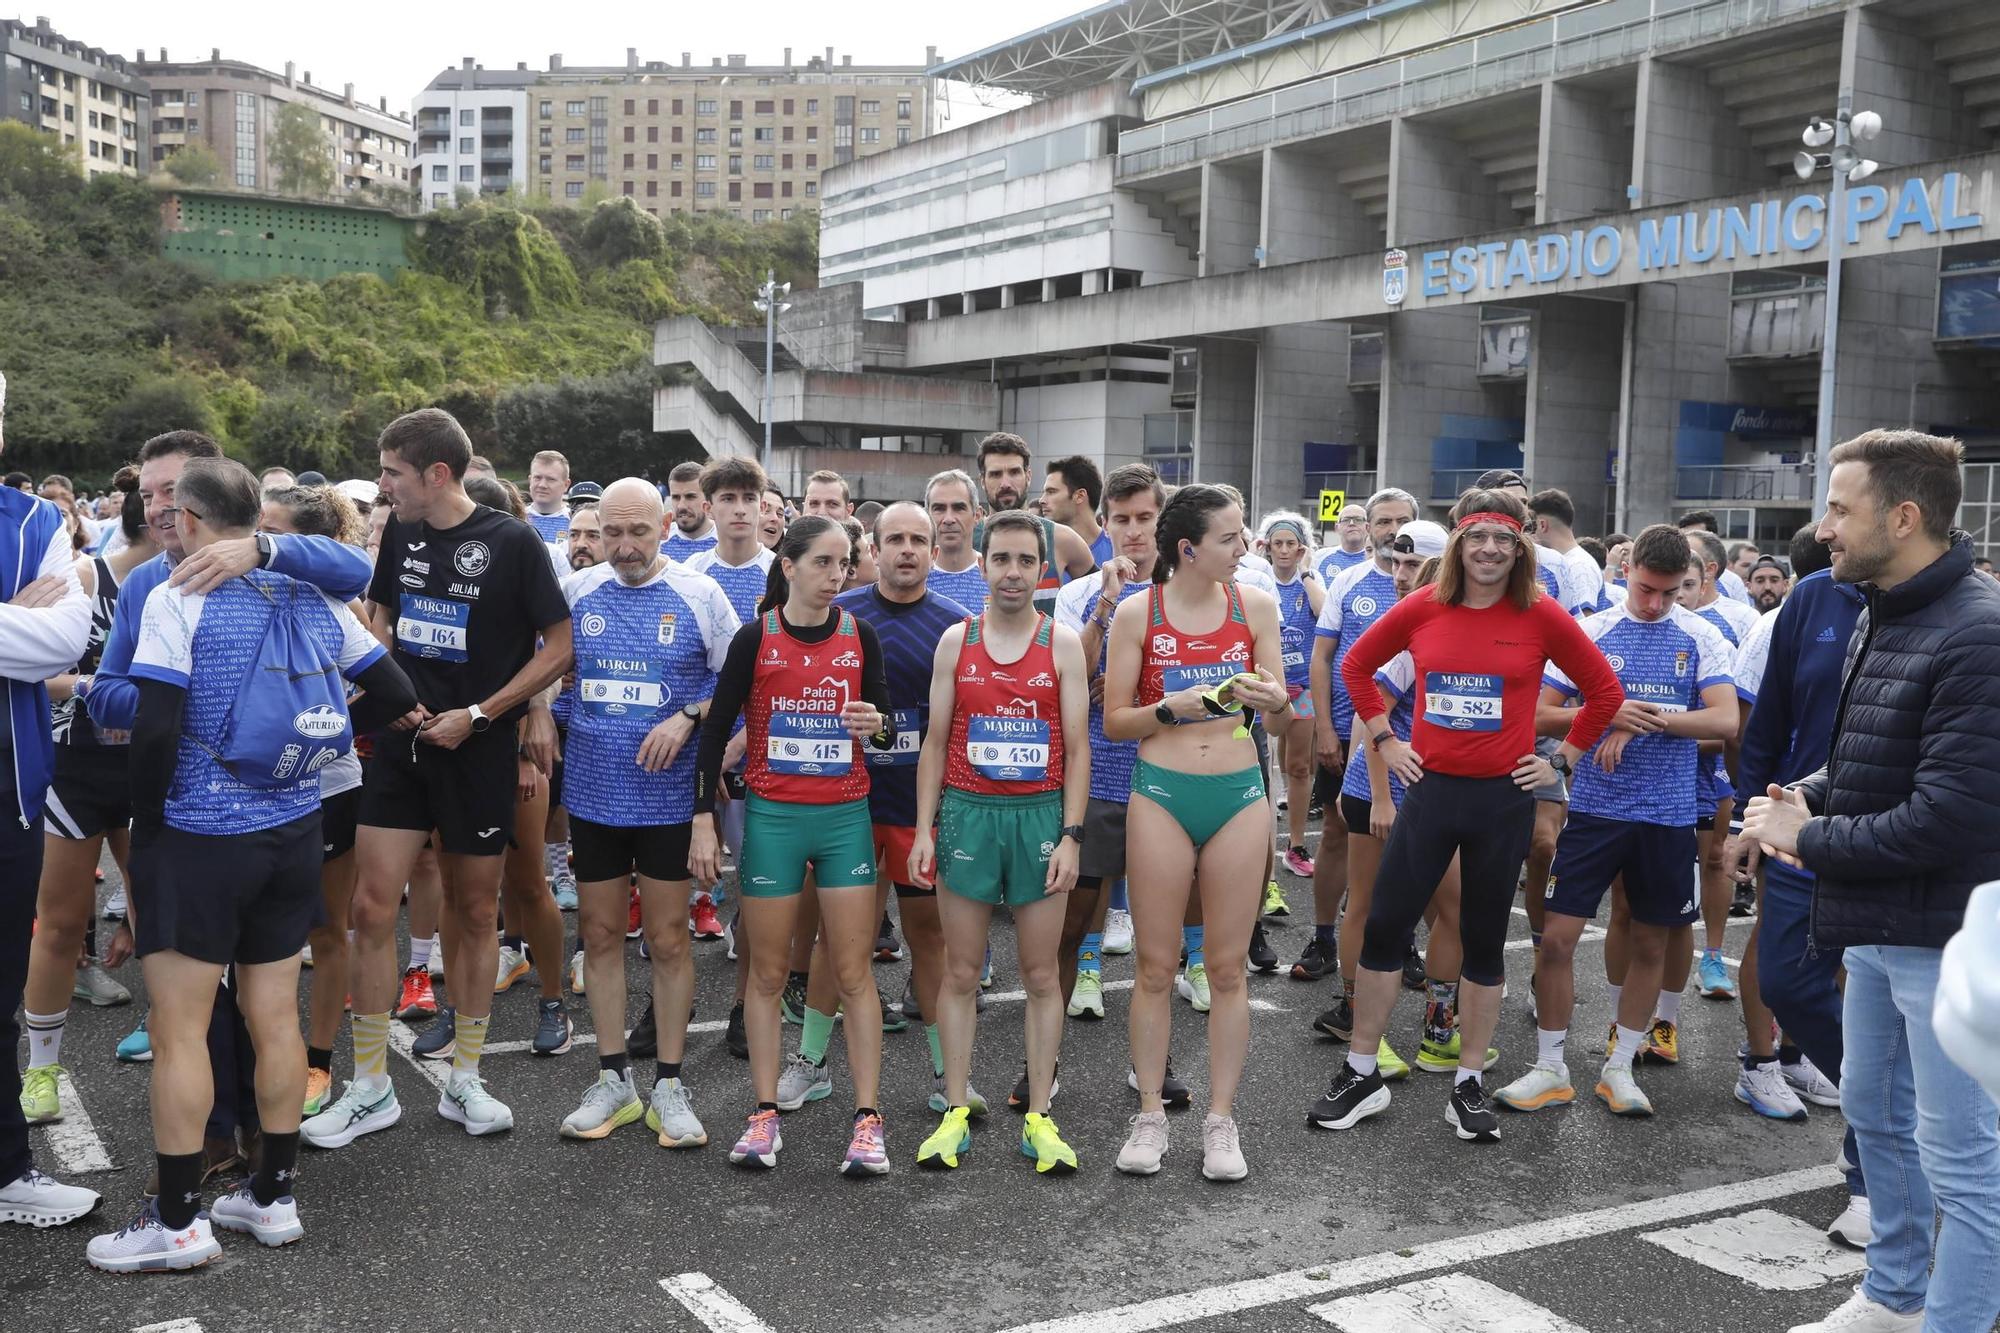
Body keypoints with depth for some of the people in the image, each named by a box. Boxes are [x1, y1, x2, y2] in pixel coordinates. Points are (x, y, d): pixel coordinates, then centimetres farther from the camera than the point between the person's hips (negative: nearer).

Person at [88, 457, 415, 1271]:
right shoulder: (311, 599, 5)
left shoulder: (178, 598, -12)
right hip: (294, 834, 6)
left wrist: (143, 830, -4)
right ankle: (273, 1197, 22)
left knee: (179, 1029, 3)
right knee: (275, 1018, 12)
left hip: (199, 836, -6)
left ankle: (178, 1223, 10)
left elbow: (157, 729, -18)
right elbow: (398, 695, 8)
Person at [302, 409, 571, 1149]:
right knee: (372, 906, -2)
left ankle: (464, 1082, 21)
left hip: (479, 751, -4)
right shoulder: (401, 533, 4)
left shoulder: (511, 544, -11)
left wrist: (475, 714, -13)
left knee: (474, 910, 7)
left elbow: (559, 646, -9)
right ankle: (371, 1090, 10)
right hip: (404, 741, 4)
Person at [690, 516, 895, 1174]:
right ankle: (765, 1114, 17)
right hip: (771, 817, -1)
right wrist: (703, 819, -3)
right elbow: (716, 729, 0)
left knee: (854, 971, 1)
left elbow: (887, 720, 11)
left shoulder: (859, 636, 3)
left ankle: (867, 1119, 6)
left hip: (845, 816, 1)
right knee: (768, 971, 6)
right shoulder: (756, 637, -4)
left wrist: (876, 725, -13)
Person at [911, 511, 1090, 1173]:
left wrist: (1071, 835, -7)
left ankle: (1038, 1118, 14)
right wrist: (924, 828, -1)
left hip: (1040, 815, 0)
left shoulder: (1063, 644, 2)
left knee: (1042, 976, 5)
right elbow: (936, 741, 7)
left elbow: (1077, 748, 1)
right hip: (967, 814, 1)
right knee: (961, 974, 5)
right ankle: (955, 1113, 14)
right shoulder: (956, 640, 5)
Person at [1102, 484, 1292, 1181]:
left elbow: (1284, 716, 7)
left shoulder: (1254, 605, 2)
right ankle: (1150, 1116, 19)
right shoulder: (1137, 612, -3)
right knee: (1156, 966, 5)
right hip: (1161, 793, -1)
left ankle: (1221, 1121, 18)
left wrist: (1275, 700, -16)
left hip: (1239, 795, 1)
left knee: (1228, 966, 7)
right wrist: (1170, 708, -16)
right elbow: (1114, 721, 1)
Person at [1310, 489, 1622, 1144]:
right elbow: (1356, 665, 13)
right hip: (1430, 790, 1)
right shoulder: (1421, 610, -1)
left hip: (1504, 797, -1)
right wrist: (1382, 739, 7)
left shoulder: (1541, 615, -5)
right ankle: (1361, 1075, 15)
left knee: (1484, 942, 9)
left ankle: (1469, 1085, 22)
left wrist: (1561, 760, 3)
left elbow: (1604, 689, 4)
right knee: (1383, 927, 2)